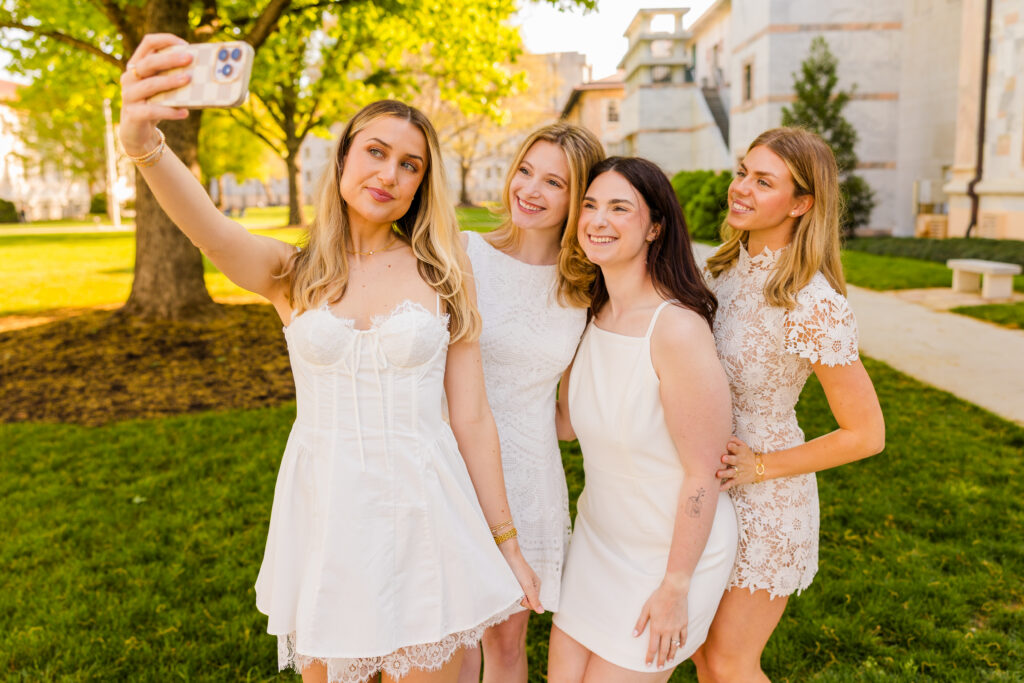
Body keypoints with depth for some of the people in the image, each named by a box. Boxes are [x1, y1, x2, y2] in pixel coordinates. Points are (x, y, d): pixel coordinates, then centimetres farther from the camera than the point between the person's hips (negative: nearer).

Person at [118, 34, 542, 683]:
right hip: (325, 513, 1)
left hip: (424, 513, 0)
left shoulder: (442, 278, -2)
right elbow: (212, 232, -24)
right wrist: (143, 141, -44)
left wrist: (507, 544, 3)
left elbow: (473, 420, 0)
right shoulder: (291, 274, -1)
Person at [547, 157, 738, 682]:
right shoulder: (591, 317, -2)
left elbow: (701, 475, -20)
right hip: (597, 537, 7)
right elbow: (567, 421, 7)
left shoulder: (678, 329, -26)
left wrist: (675, 588, -14)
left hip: (673, 551, -6)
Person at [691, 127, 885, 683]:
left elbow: (866, 434, -19)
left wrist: (759, 466, -16)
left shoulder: (814, 304, -25)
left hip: (765, 494, -7)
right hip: (706, 487, 7)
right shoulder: (725, 267, -2)